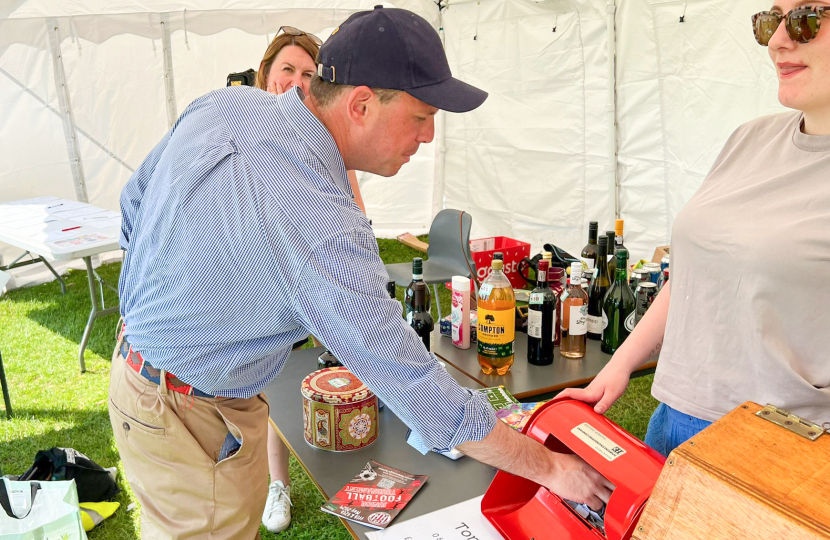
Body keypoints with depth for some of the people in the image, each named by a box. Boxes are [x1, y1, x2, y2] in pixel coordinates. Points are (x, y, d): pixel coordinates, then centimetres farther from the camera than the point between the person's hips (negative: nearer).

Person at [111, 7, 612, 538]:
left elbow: (135, 201, 7)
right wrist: (550, 467, -18)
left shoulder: (221, 103, -9)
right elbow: (417, 386, -30)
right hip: (191, 420, -8)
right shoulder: (323, 233, -35)